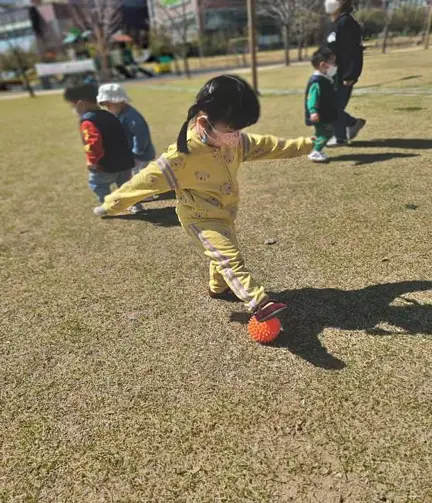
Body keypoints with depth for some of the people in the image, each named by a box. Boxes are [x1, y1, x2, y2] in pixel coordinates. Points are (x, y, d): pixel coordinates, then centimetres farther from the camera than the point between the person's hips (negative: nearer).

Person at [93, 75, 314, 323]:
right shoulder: (181, 156, -31)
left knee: (223, 254, 25)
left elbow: (265, 145, 1)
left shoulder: (235, 141, -11)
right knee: (230, 258, -18)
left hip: (224, 213, 8)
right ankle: (260, 303, -17)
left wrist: (305, 144, 6)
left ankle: (218, 288, 50)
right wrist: (113, 204, -16)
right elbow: (148, 179, -24)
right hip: (200, 218, -8)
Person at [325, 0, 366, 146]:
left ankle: (340, 137, 10)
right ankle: (353, 123, 26)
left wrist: (350, 76, -24)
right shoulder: (336, 23, 16)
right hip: (335, 74, 10)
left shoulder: (347, 22, -14)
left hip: (343, 75, -10)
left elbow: (353, 51, -20)